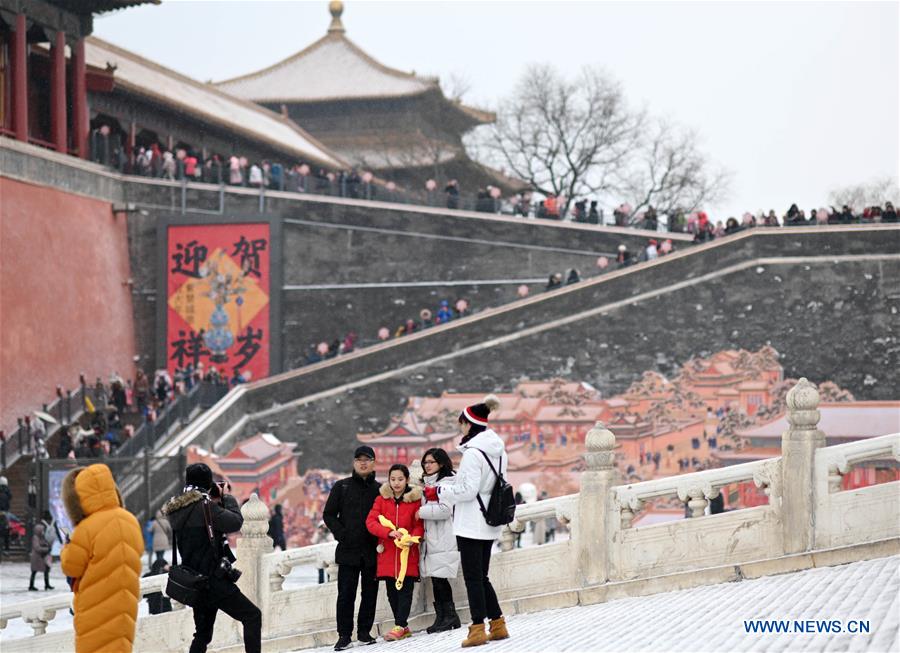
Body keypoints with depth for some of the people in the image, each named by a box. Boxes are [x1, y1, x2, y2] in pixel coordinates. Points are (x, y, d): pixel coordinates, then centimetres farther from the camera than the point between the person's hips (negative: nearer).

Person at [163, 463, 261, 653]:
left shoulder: (176, 510, 7)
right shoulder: (204, 505, -17)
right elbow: (235, 522, -15)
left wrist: (215, 501, 13)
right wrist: (227, 497, 1)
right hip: (214, 580, -8)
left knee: (202, 634, 18)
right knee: (252, 616, 1)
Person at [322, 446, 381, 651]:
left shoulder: (379, 490, 7)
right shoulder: (342, 487, 7)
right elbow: (328, 514, 7)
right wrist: (341, 534, -6)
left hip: (372, 551, 1)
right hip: (348, 550, -1)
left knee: (370, 593, 5)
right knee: (346, 594, -3)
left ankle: (364, 631, 15)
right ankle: (344, 634, 1)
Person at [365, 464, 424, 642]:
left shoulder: (415, 499, -1)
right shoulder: (381, 499, 6)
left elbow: (419, 525, 0)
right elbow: (371, 522, -2)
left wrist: (412, 538, -21)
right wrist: (389, 532, -18)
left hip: (407, 552, -3)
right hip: (387, 552, 3)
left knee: (405, 590, -8)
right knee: (392, 591, 6)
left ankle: (400, 626, -9)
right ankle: (403, 628, 15)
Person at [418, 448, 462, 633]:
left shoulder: (447, 482, -5)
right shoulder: (426, 483, 21)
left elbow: (445, 509, -16)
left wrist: (422, 512, -10)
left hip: (444, 540, -8)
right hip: (431, 539, 8)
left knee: (440, 577, -10)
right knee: (436, 578, 5)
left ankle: (450, 616, -2)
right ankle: (441, 618, 7)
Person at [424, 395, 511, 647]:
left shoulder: (473, 452, -17)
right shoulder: (498, 451, 9)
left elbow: (468, 489, -19)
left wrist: (439, 492, -7)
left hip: (471, 524, -9)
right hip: (490, 524, 9)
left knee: (473, 577, -4)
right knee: (482, 576, 17)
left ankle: (478, 629, -5)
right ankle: (498, 624, 17)